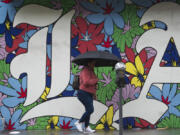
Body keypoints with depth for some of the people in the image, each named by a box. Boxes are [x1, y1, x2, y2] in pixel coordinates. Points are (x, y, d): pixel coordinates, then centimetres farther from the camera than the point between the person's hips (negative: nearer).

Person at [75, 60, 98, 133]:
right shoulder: (85, 71, -13)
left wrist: (94, 93, 21)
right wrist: (96, 80, -16)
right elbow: (86, 82, -28)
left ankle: (86, 128, 7)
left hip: (89, 95, 9)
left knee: (88, 111, 5)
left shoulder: (91, 71, 18)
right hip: (84, 93, -9)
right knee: (90, 110, -17)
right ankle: (79, 122, -4)